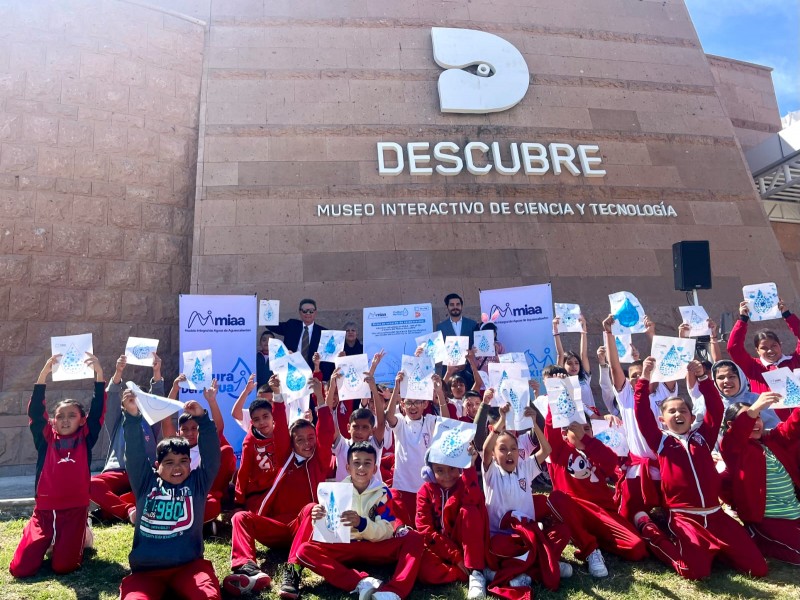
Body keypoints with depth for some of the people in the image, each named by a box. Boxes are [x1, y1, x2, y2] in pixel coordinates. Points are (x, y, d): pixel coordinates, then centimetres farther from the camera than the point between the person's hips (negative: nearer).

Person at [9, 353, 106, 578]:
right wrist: (44, 373, -17)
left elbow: (98, 409, -7)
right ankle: (48, 541, 25)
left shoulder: (85, 439, 3)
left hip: (75, 509, -2)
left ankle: (79, 536, 23)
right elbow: (35, 410, -5)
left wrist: (99, 372, -17)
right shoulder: (46, 439, 5)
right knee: (20, 568, -5)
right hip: (44, 509, 2)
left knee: (63, 567, -9)